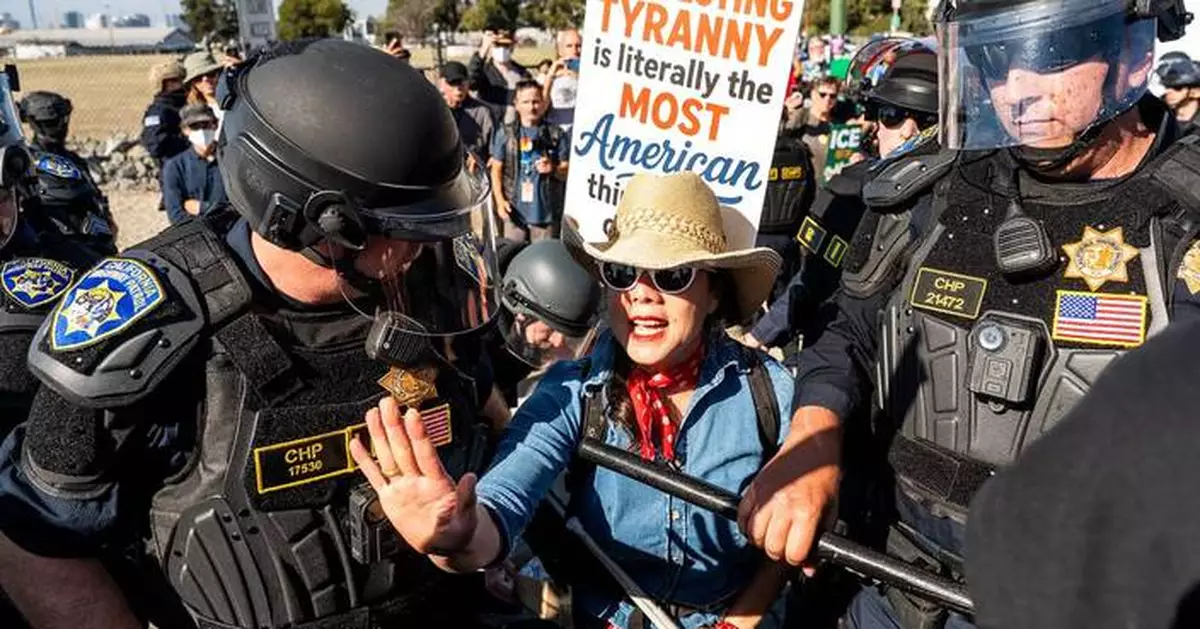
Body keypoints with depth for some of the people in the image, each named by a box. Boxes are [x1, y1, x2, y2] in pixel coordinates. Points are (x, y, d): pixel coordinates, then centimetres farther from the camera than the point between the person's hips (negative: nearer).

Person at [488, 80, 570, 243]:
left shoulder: (556, 135, 5)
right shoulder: (505, 133, 6)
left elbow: (567, 172, 6)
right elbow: (496, 170, 7)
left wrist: (553, 169, -16)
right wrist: (500, 200, -4)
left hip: (546, 211, 0)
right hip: (515, 210, 1)